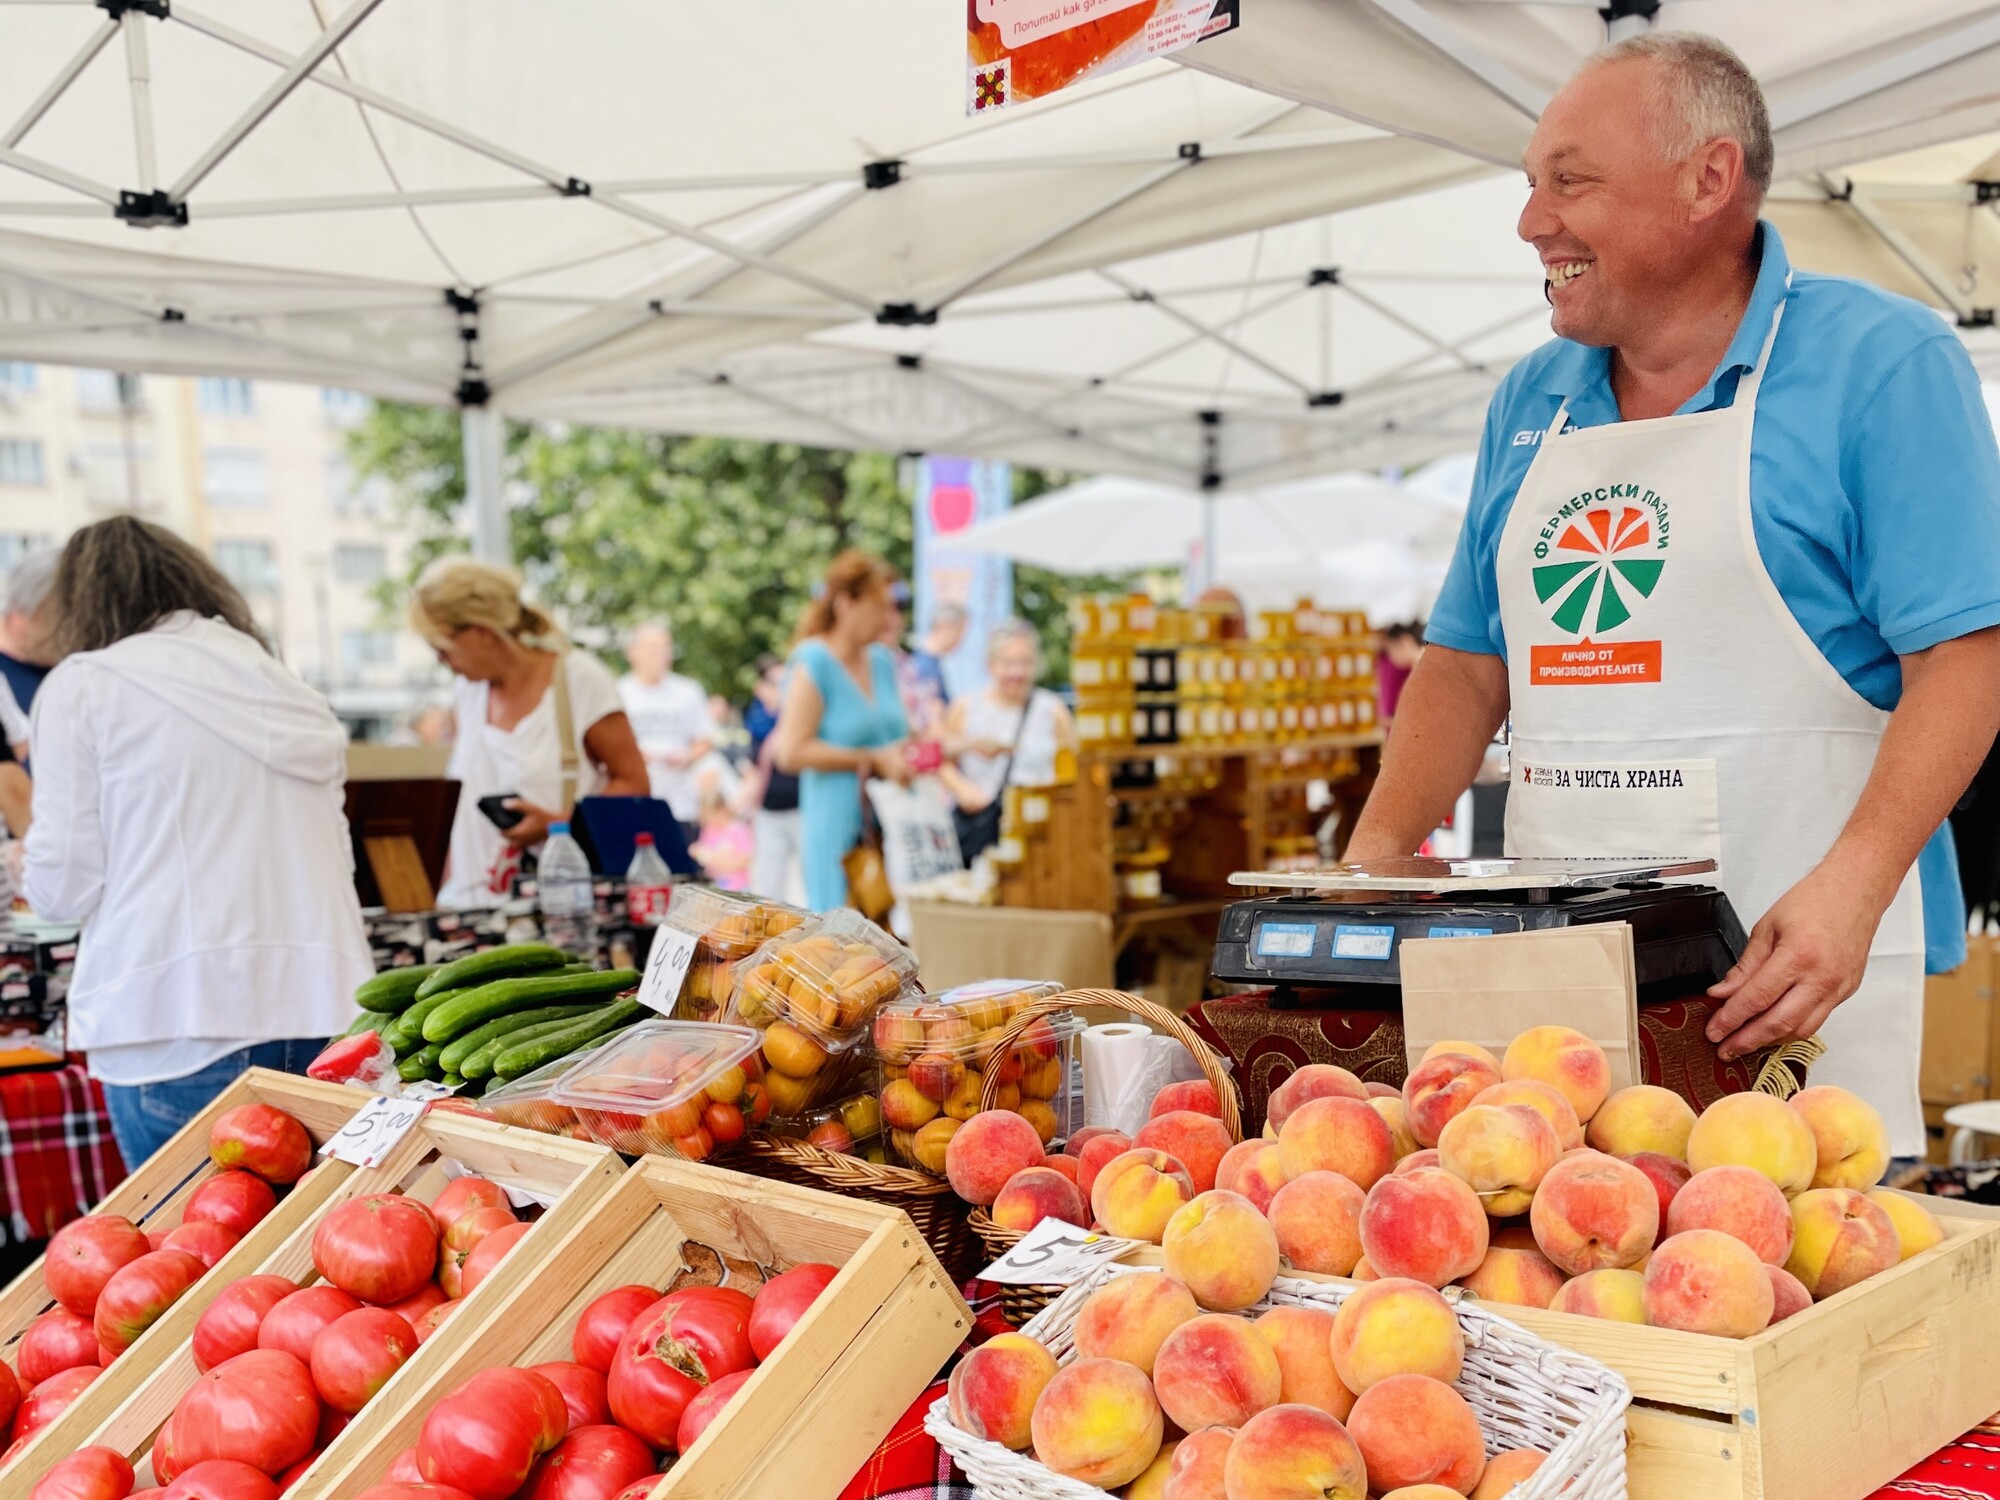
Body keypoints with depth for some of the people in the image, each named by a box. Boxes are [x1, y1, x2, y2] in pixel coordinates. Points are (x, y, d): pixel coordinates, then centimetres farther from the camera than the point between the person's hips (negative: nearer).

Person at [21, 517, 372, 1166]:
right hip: (322, 1008, 5)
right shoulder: (287, 688, 17)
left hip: (182, 1019, -5)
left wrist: (31, 870, 22)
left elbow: (64, 887, -1)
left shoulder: (83, 684, 2)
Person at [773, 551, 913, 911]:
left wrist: (910, 752, 6)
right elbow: (791, 753, -16)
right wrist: (874, 762, -16)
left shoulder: (882, 659, 13)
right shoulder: (813, 662, -8)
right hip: (838, 825, -7)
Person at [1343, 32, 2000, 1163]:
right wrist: (1375, 856, 1)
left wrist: (1849, 887, -23)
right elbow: (1466, 665, 16)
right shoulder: (1530, 403, 14)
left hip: (1791, 966, -4)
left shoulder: (1882, 362, -3)